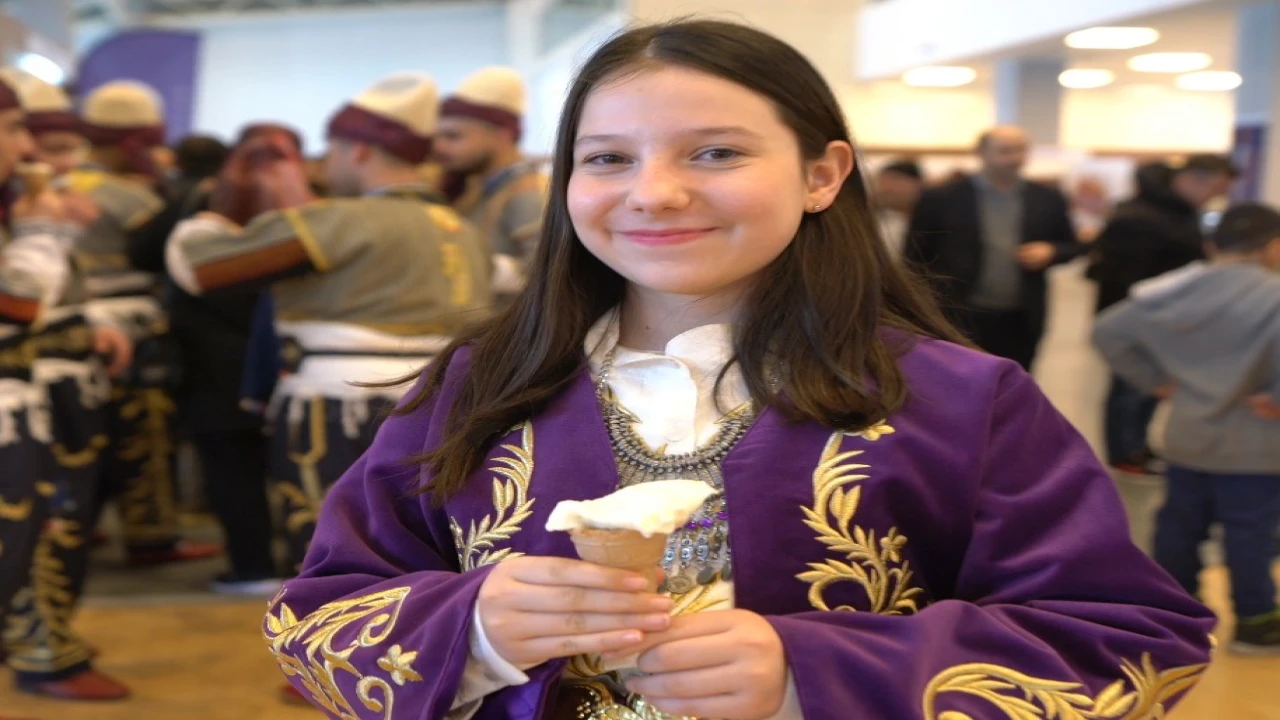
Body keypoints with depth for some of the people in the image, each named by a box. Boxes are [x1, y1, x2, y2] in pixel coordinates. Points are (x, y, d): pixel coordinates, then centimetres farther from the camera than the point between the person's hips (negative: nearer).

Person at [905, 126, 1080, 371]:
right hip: (959, 319, -3)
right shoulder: (941, 199, -3)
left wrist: (1049, 251, -8)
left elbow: (1071, 247, 15)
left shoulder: (1048, 199, 6)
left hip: (1021, 321, 3)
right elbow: (916, 257, 1)